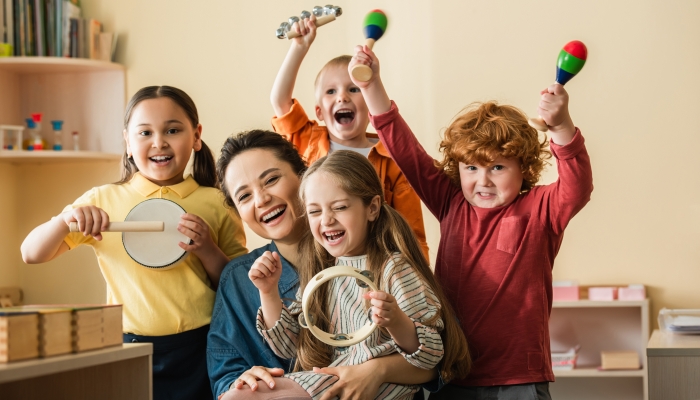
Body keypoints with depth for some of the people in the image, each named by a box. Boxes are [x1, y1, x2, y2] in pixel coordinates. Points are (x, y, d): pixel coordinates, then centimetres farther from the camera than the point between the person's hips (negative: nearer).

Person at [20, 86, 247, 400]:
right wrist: (65, 218, -15)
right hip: (129, 350, 0)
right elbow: (32, 254, 4)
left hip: (200, 352, 0)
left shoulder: (216, 204, 3)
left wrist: (208, 250, -12)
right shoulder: (103, 201, 5)